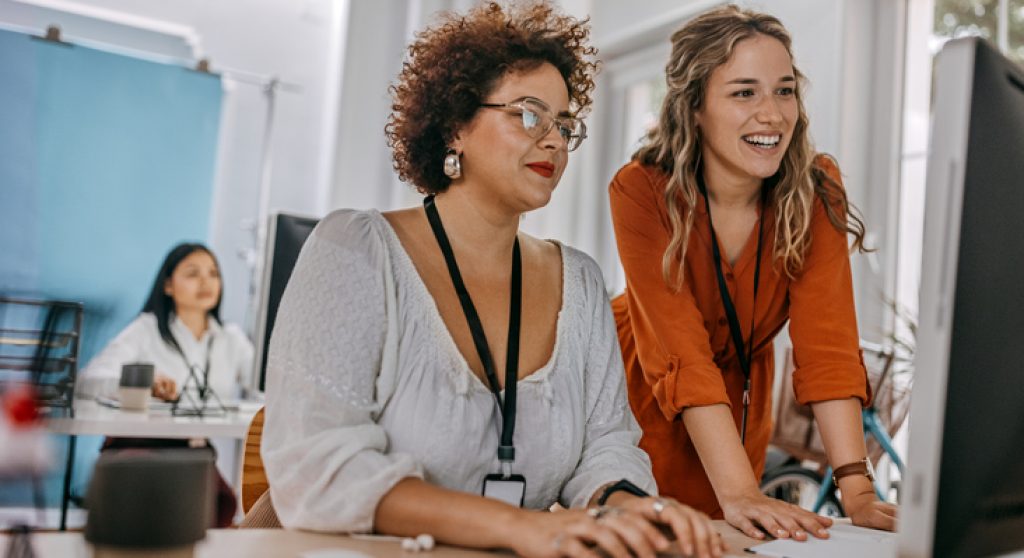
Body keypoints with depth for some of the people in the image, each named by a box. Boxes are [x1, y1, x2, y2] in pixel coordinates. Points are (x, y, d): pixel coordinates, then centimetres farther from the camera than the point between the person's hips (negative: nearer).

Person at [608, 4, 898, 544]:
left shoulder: (815, 191, -17)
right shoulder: (641, 191, -26)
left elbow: (826, 342, -23)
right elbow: (682, 355, -32)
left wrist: (856, 489, -32)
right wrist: (740, 492, -40)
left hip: (739, 400, 3)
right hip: (639, 399, -2)